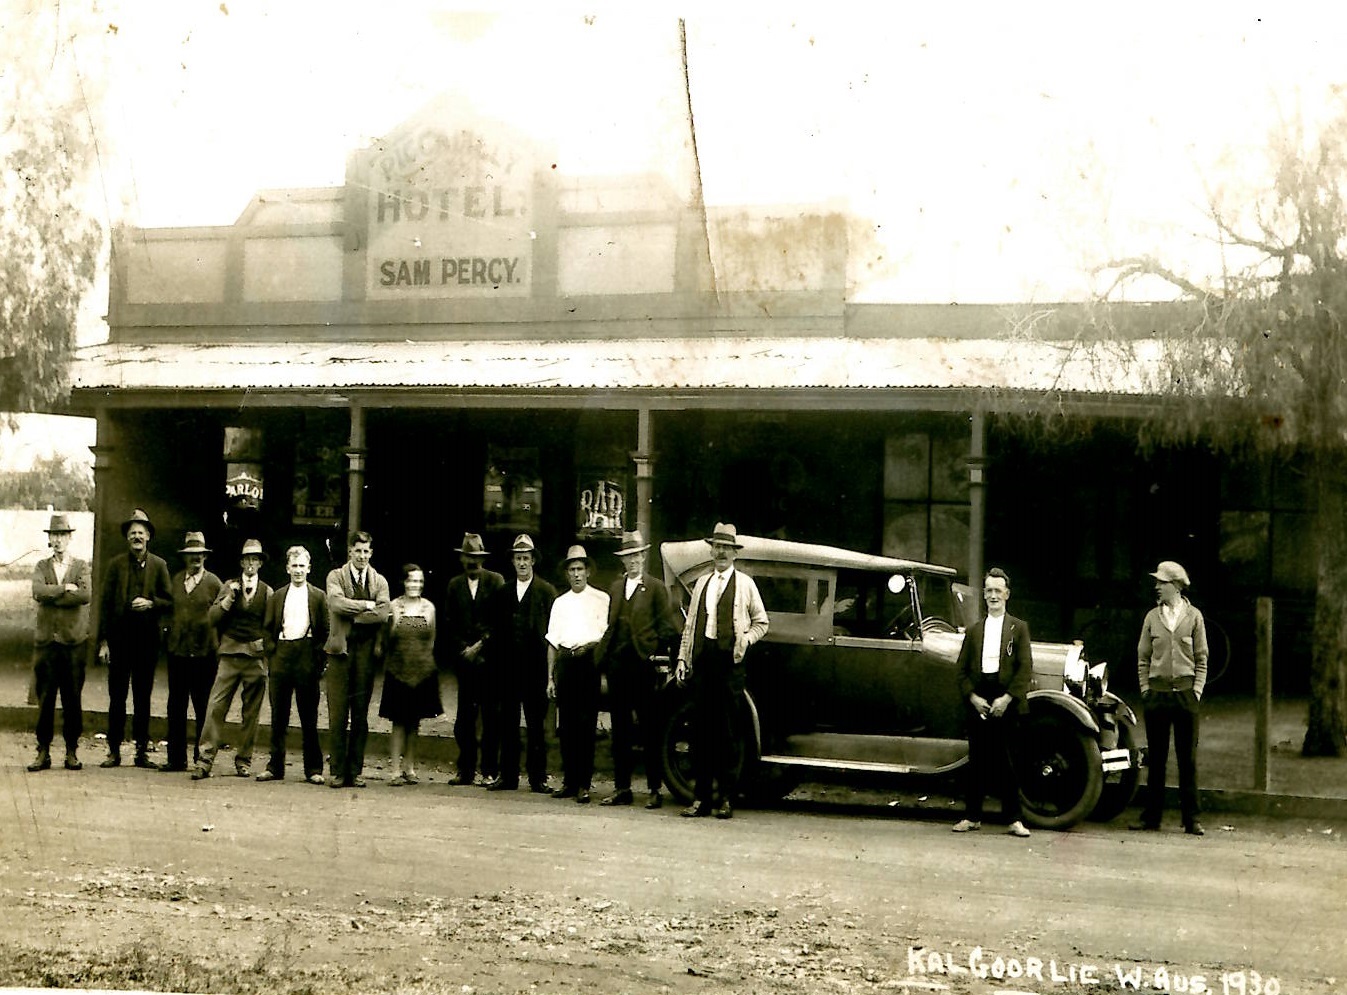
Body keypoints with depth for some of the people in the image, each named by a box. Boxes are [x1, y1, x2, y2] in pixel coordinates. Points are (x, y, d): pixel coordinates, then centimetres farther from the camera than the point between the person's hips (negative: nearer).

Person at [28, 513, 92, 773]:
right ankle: (43, 753, 5)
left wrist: (52, 595, -9)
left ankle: (72, 752, 8)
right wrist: (65, 588, -10)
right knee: (45, 699, 0)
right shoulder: (41, 567, 12)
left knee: (73, 699, 1)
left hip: (74, 641, -1)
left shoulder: (81, 566, 7)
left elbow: (85, 595, -12)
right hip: (46, 640, 1)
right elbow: (38, 592, -8)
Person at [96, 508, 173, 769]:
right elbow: (104, 603, 3)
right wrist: (103, 641, -3)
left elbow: (170, 602, 7)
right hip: (120, 637, 0)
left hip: (147, 639, 0)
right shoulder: (116, 564, 4)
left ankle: (142, 751, 10)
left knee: (143, 697, 6)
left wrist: (151, 603, -14)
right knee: (117, 696, 1)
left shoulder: (159, 565, 6)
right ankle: (114, 751, 6)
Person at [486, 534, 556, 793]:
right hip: (507, 668, 4)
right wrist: (495, 669, 4)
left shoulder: (546, 592, 2)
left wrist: (549, 666, -10)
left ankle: (538, 778, 5)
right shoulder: (502, 593, 14)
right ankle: (508, 775, 12)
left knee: (536, 725, 1)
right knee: (507, 724, 6)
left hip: (535, 667, -4)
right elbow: (496, 632, 13)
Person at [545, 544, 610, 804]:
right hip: (565, 662, 4)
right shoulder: (560, 602, 18)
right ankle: (569, 781, 12)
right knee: (566, 724, 5)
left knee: (586, 724, -7)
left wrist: (589, 646, -18)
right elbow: (553, 642, 16)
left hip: (589, 660, -4)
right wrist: (550, 678, 12)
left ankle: (584, 784, -5)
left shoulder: (601, 599, 6)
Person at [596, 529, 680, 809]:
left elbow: (667, 627, 0)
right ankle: (622, 788, 12)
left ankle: (655, 790, 4)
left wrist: (657, 652, -9)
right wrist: (603, 657, 8)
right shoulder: (615, 588, 17)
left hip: (643, 664, -5)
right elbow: (610, 625, 17)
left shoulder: (656, 587, 2)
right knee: (620, 730, 7)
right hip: (617, 664, 5)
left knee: (650, 730, -1)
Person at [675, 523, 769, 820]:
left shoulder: (745, 583, 6)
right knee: (701, 729, 3)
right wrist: (683, 657, 10)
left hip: (730, 661, -3)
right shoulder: (701, 583, 17)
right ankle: (702, 797, 8)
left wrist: (746, 638, -8)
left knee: (726, 731, -2)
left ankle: (726, 798, 4)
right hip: (702, 660, 3)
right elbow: (690, 624, 17)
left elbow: (761, 622, 10)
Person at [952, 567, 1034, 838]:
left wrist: (1007, 698, -11)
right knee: (977, 762, 5)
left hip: (1006, 704, -2)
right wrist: (973, 697, -5)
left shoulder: (1018, 628, 7)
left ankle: (1014, 819, 2)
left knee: (1008, 763, -2)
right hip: (978, 702, 3)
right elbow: (962, 670, 11)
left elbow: (1025, 668, -1)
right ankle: (972, 816, 11)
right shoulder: (974, 630, 15)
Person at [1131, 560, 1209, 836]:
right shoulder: (1152, 617, 7)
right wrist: (1145, 689, 3)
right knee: (1156, 758, 6)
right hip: (1157, 693, 1)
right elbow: (1143, 657, 11)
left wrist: (1197, 690, -2)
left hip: (1185, 692, -1)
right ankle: (1151, 817, 11)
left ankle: (1191, 820, 6)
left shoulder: (1194, 616, 3)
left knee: (1188, 759, 2)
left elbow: (1201, 658, 5)